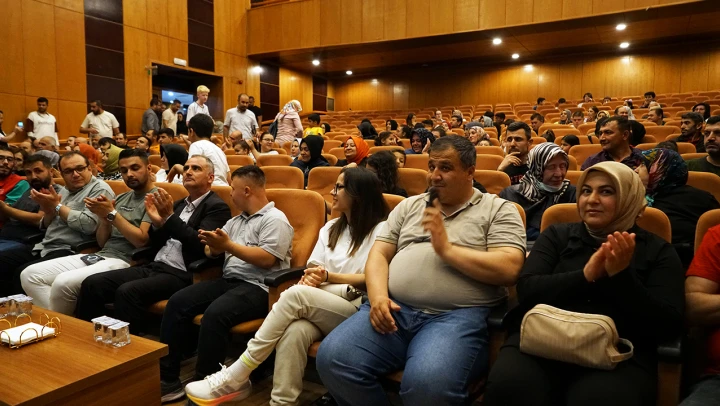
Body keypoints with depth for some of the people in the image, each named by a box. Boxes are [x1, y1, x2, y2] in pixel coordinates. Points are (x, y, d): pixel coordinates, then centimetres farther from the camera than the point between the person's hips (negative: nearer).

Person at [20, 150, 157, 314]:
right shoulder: (121, 198, 18)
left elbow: (141, 241, -16)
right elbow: (102, 242, 15)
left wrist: (112, 213, -13)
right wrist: (103, 217, -4)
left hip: (124, 261, -8)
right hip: (99, 256, 9)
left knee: (63, 282, -28)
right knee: (30, 274, -2)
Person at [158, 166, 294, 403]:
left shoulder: (275, 220, -6)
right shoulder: (236, 221, 21)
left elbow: (266, 259, -18)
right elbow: (215, 252, 16)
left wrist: (229, 245, -18)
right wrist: (213, 245, -7)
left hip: (258, 287, -8)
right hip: (228, 280, 9)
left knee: (215, 313, -32)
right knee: (178, 302, -8)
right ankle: (167, 378, -5)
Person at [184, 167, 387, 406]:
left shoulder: (381, 230, 0)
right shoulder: (331, 228, 20)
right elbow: (313, 267, 16)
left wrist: (328, 276, -13)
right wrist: (311, 278, -8)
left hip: (357, 312, -5)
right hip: (318, 308, 5)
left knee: (295, 294, -30)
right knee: (294, 331, -32)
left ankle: (236, 377, -23)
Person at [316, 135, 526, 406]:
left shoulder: (499, 210, 9)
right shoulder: (409, 206, 21)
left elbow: (509, 269, -5)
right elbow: (379, 255, 15)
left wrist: (447, 249, -7)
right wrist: (378, 296, -5)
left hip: (457, 315, -4)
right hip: (394, 308, 5)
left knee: (427, 383, -34)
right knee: (332, 359, -18)